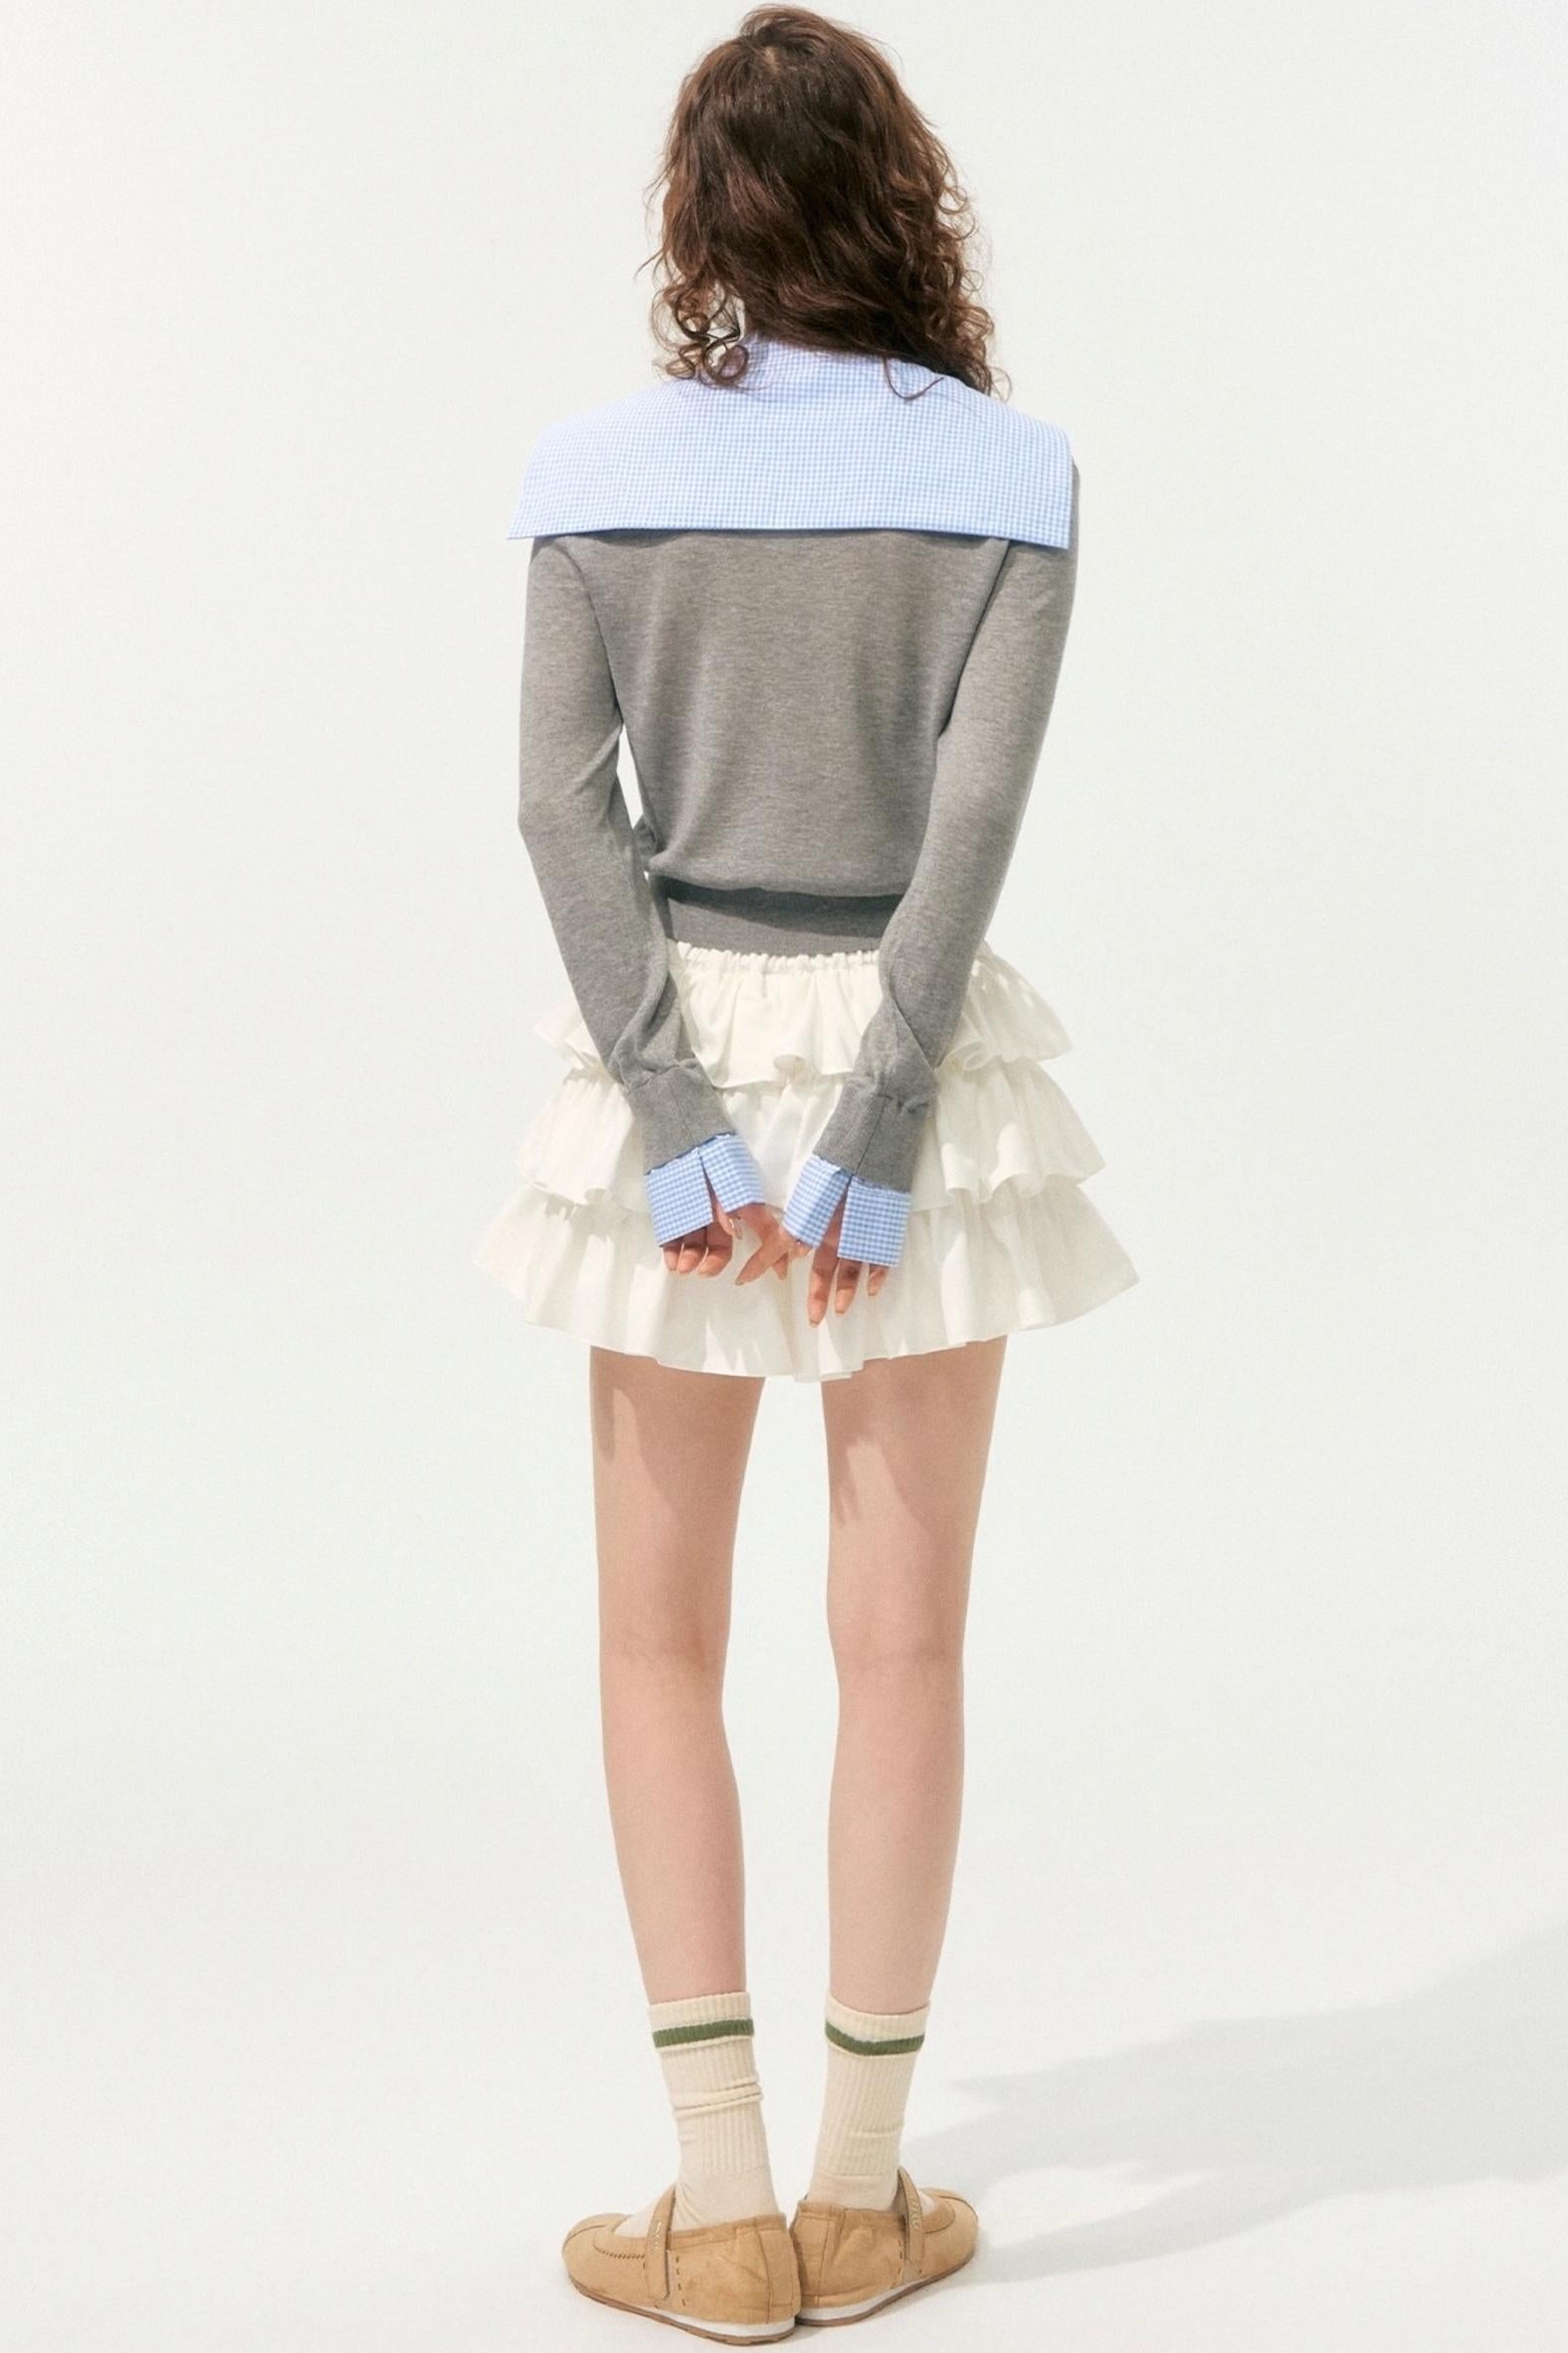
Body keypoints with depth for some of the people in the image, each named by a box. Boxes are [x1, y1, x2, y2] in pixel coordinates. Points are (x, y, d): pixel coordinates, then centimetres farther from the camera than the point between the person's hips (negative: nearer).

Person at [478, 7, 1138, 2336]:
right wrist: (871, 1152, -14)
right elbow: (974, 816, -13)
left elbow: (563, 799, -10)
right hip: (914, 1054, 0)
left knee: (663, 1640, 9)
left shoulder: (601, 468, -2)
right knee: (904, 1640, 8)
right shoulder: (1010, 474, -5)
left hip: (677, 1050, 1)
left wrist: (685, 1126, -11)